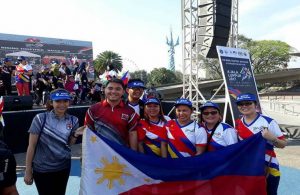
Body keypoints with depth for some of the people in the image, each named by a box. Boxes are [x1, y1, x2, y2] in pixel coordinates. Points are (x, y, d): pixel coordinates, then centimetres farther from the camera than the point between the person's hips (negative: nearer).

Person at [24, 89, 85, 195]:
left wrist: (75, 134, -15)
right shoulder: (41, 118, -15)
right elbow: (31, 146, -10)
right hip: (42, 168, -3)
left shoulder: (73, 120, -5)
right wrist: (28, 171, -6)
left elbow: (69, 144, 4)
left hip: (63, 167, 4)